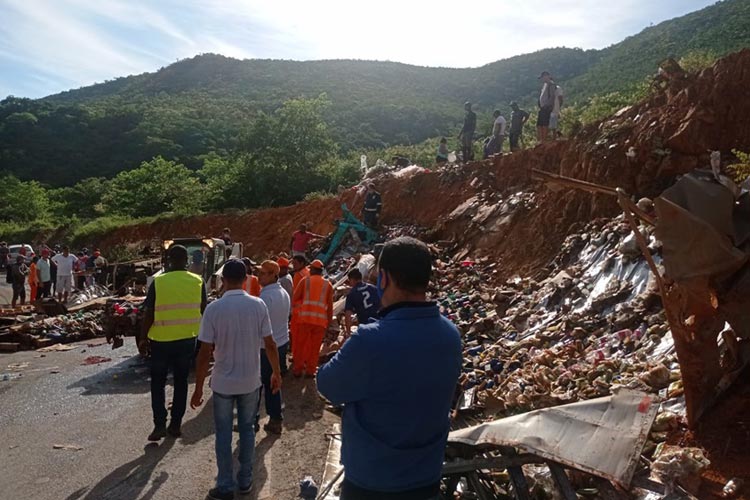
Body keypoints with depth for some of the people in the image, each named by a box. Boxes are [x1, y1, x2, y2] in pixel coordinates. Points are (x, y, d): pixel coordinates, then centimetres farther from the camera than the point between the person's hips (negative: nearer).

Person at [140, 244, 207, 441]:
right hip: (188, 339, 2)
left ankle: (159, 425, 9)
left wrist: (143, 338, 2)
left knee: (158, 383, 13)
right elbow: (203, 310, 4)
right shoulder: (198, 282, -4)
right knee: (181, 382, 15)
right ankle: (176, 424, 20)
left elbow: (148, 314, -8)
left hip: (161, 340, -2)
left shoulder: (158, 282, -12)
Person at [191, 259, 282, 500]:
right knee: (247, 430, 18)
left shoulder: (214, 308, -15)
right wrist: (277, 372, 9)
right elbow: (270, 344, -6)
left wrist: (198, 388, -3)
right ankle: (245, 480, 29)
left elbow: (205, 353, -13)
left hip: (223, 383, -2)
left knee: (224, 434, 13)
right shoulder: (258, 305, -10)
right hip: (250, 382, 2)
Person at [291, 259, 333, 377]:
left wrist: (297, 308, 22)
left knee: (300, 344, 12)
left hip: (304, 318, -1)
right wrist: (328, 322, 15)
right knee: (315, 346, 10)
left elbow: (294, 300, 3)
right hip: (321, 320, 1)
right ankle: (310, 370, 14)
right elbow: (330, 306, 8)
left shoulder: (305, 281, 5)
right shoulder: (328, 285, 9)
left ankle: (297, 369, 17)